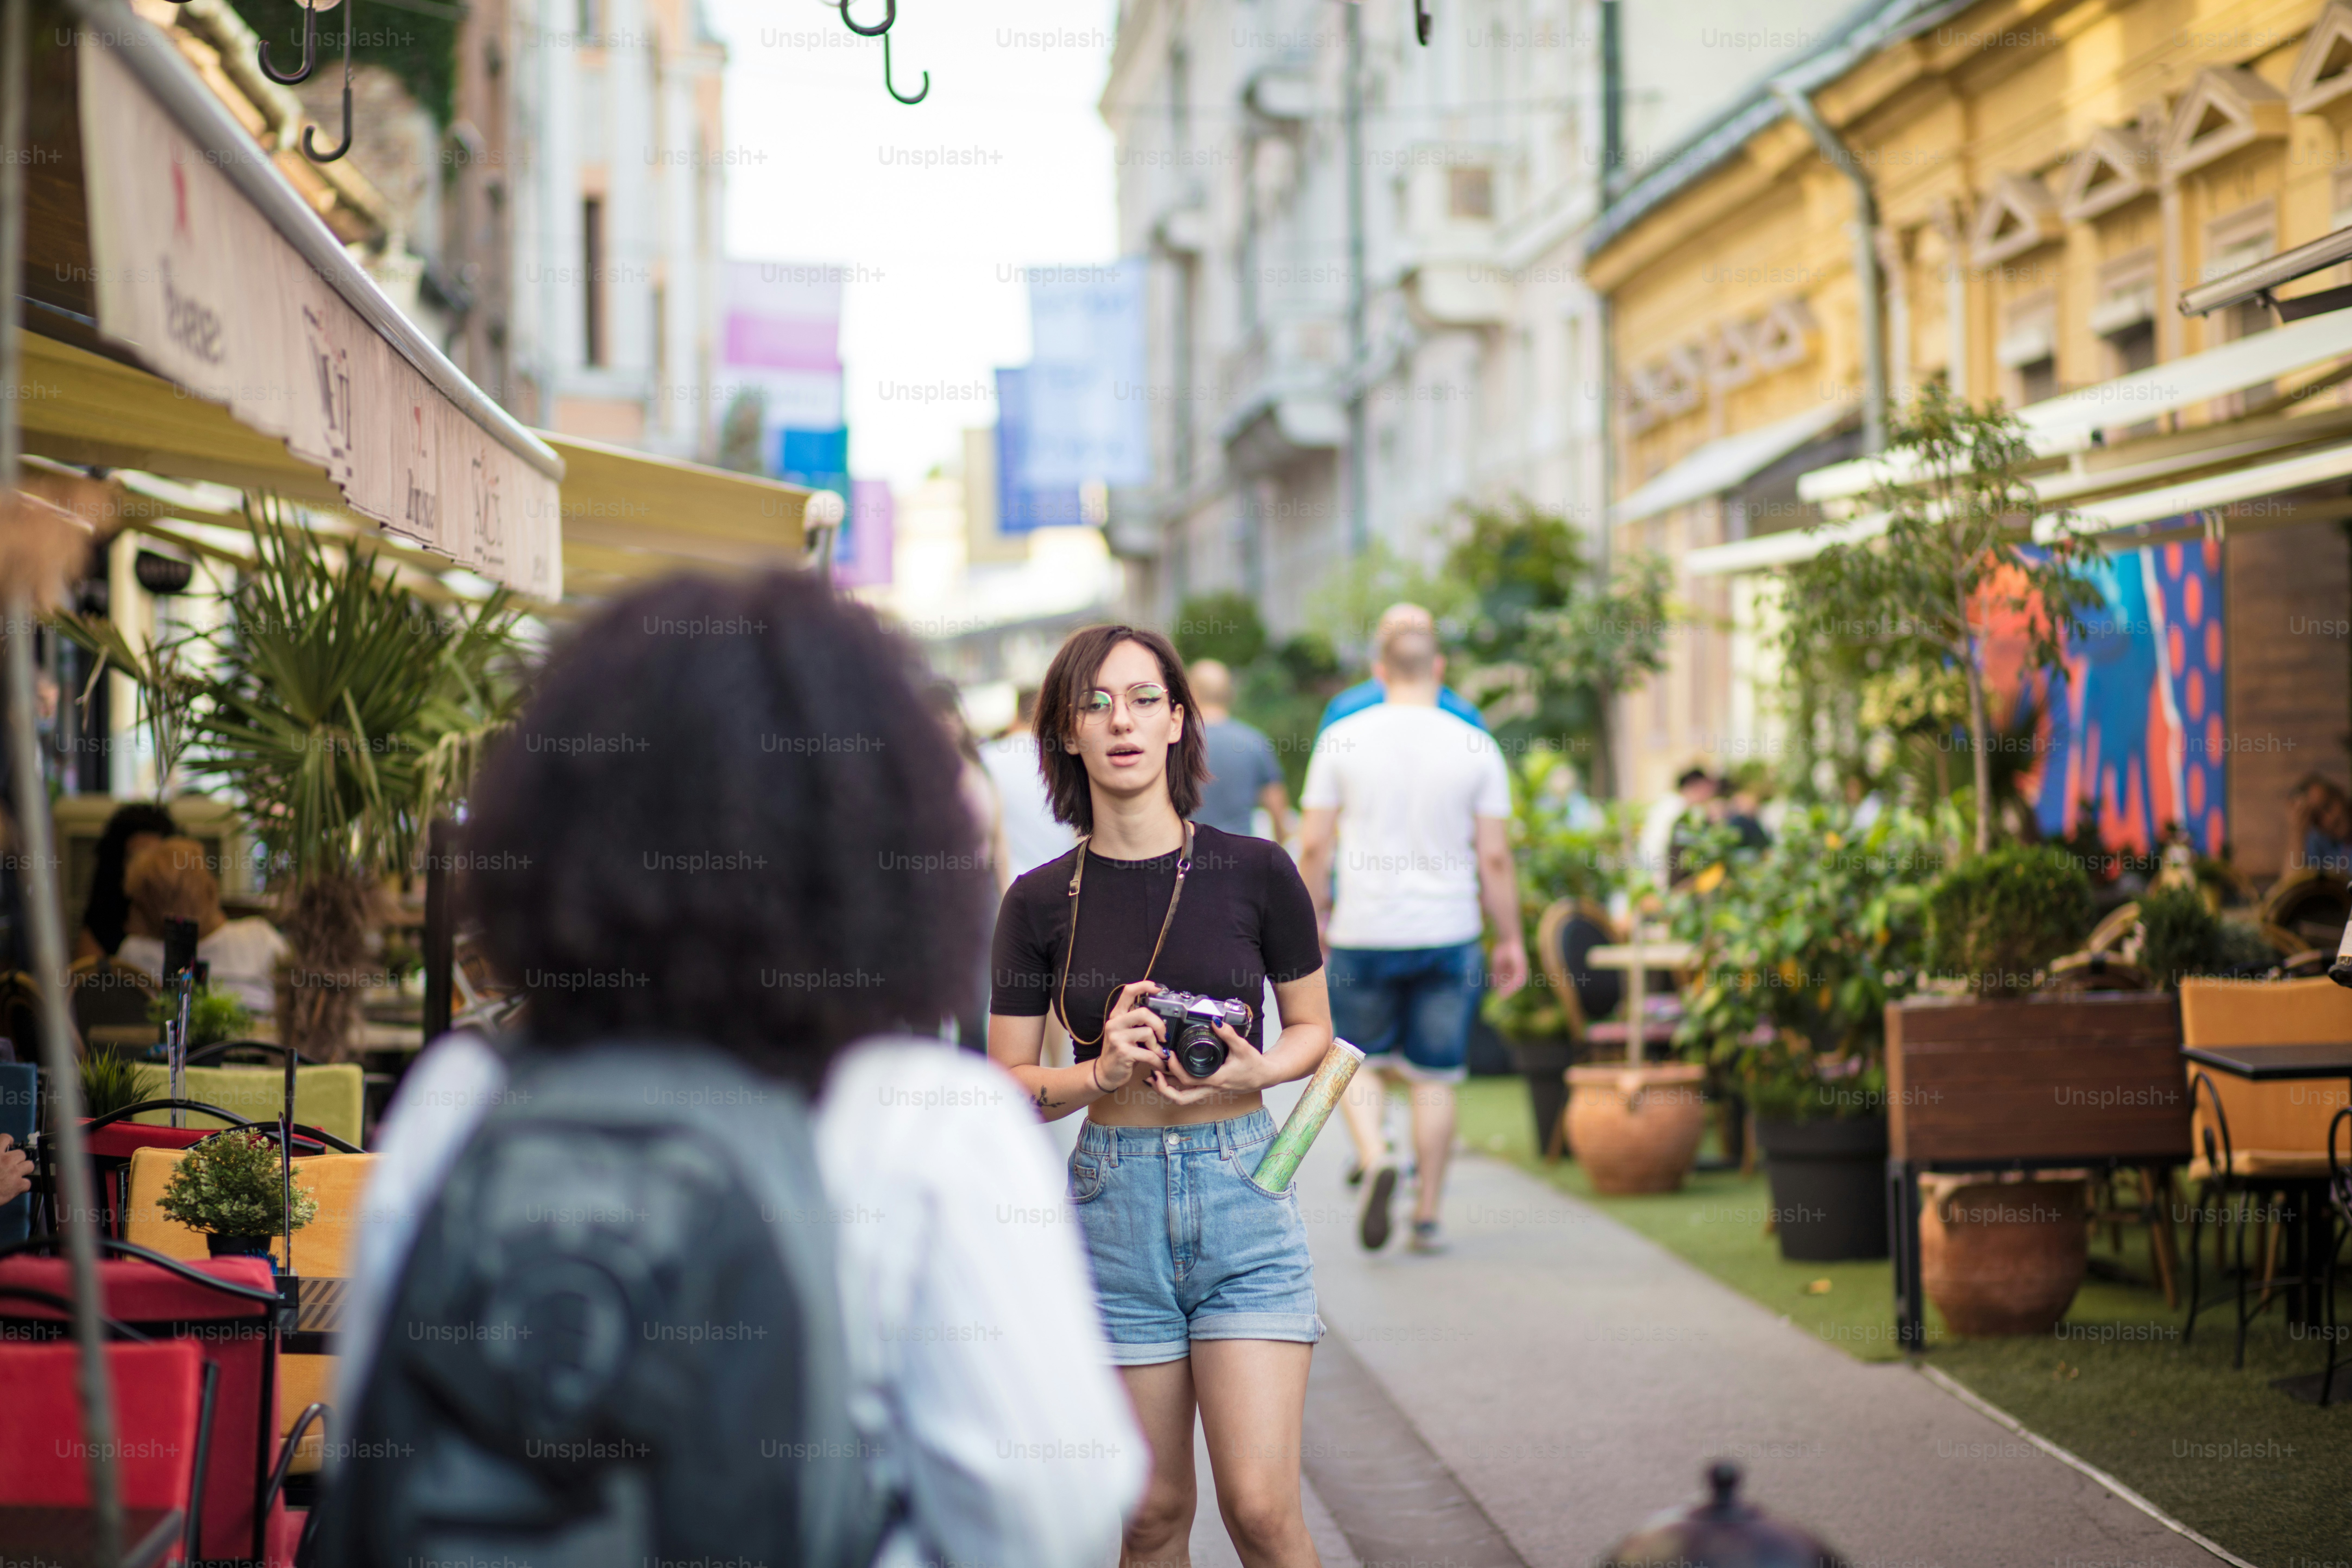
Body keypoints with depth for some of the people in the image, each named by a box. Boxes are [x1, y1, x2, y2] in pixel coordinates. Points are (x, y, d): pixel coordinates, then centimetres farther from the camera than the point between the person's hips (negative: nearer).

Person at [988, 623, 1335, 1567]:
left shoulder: (1255, 873, -1)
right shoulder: (1041, 902, 1)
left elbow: (1314, 1029, 11)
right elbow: (1007, 1085, 5)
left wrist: (1254, 1071, -10)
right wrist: (1102, 1072, -14)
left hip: (1244, 1196, -1)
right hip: (1113, 1199, 1)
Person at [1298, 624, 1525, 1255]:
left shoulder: (1343, 740, -3)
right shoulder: (1476, 748, -2)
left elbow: (1314, 846, -2)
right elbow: (1495, 857, -2)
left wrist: (1313, 919, 11)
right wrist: (1510, 940, 7)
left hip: (1364, 935, 0)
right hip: (1448, 936, 0)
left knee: (1361, 1061, 15)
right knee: (1434, 1077, 8)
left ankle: (1375, 1157, -11)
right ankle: (1427, 1217, 11)